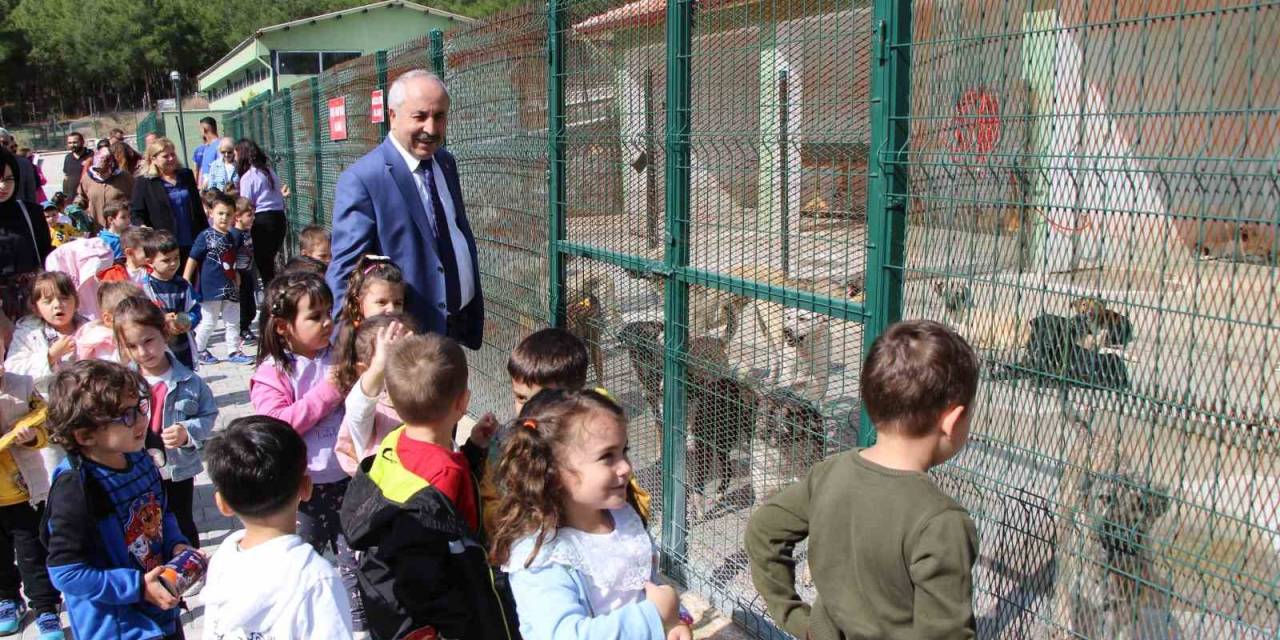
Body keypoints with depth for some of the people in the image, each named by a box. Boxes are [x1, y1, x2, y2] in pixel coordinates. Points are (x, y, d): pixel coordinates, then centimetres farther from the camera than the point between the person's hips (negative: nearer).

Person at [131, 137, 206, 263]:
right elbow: (136, 214, -1)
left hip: (191, 243, 4)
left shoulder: (187, 176, 12)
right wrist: (143, 227, -22)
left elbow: (198, 208, 17)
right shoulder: (144, 183, -1)